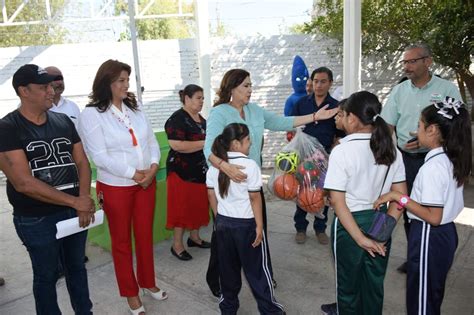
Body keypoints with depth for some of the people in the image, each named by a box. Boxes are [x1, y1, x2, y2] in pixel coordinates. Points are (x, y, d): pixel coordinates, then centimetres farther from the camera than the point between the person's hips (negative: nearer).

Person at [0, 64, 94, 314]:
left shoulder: (64, 121, 4)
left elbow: (82, 162, 5)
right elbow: (23, 183, -19)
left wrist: (84, 200, -12)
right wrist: (75, 201, -19)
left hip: (74, 212, 5)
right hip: (36, 220, -4)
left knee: (77, 267, 20)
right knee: (46, 276, 14)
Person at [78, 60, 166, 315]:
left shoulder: (135, 109, 6)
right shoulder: (91, 114, -11)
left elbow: (152, 142, 7)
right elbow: (100, 156, -17)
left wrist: (153, 167, -10)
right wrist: (134, 174, -16)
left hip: (147, 183, 5)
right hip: (115, 187, -5)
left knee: (145, 236, 17)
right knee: (122, 241, 11)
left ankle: (148, 282, 37)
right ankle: (130, 293, 29)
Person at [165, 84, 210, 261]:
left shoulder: (201, 119, 12)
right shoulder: (177, 119, -14)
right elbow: (177, 146, -25)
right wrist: (205, 143, -22)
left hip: (201, 171, 8)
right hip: (182, 172, -8)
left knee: (198, 205, 14)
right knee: (182, 207, -1)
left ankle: (194, 237, 30)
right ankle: (177, 245, 11)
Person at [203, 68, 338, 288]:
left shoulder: (254, 110, 6)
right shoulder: (219, 113, -15)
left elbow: (281, 122, 10)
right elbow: (210, 148, -27)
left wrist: (315, 117, 6)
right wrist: (225, 166, -46)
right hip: (229, 182, -6)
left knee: (259, 228, 15)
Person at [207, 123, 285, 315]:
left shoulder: (214, 166, 0)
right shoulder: (250, 165, -16)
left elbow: (211, 195, 5)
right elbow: (255, 199, -14)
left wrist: (219, 218, 16)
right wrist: (259, 226, -8)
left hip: (223, 223, 5)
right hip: (246, 224, -5)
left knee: (228, 268, 17)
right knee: (256, 269, 8)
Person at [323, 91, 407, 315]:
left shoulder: (342, 151, -19)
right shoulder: (391, 149, -2)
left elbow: (337, 201, -22)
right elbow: (400, 196, -1)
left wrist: (360, 238, -19)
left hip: (350, 224, -5)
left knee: (349, 283, 17)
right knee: (374, 282, 22)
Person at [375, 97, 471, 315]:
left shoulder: (432, 167, -25)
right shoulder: (451, 159, 2)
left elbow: (433, 217, -25)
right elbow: (443, 204, 10)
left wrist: (399, 197, -23)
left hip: (429, 237, -9)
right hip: (446, 233, 9)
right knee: (432, 297, 25)